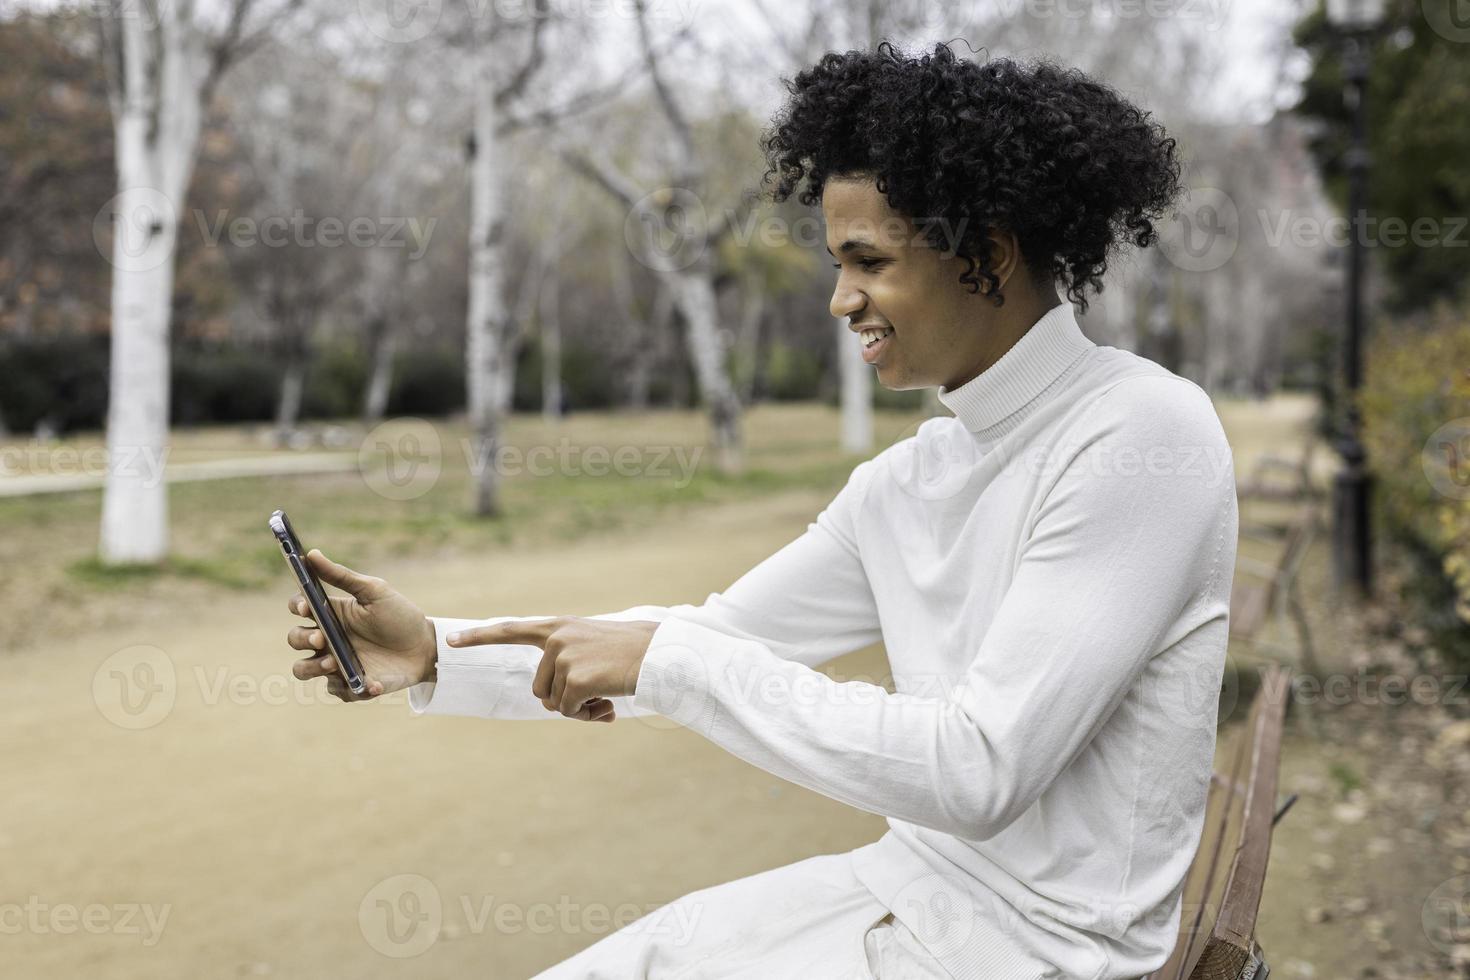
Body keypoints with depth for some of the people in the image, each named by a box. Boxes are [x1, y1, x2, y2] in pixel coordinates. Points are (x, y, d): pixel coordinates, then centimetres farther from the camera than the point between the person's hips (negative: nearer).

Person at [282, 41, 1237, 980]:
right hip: (907, 879, 7)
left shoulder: (1147, 437, -20)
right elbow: (720, 639, 11)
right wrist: (440, 651, 1)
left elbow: (980, 771, -26)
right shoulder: (908, 479, 5)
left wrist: (666, 658, -22)